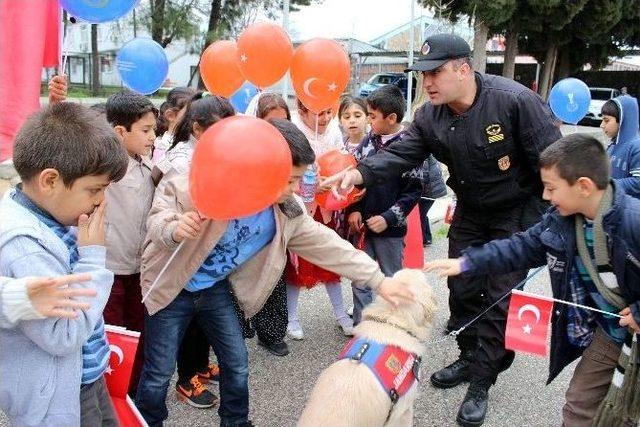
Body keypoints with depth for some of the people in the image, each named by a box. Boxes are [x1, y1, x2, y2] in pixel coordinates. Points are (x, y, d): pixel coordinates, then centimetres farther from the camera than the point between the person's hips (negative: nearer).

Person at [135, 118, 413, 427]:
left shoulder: (288, 211, -13)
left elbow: (326, 245, -7)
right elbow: (159, 216, -19)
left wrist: (378, 280, -8)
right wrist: (173, 230, -45)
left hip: (216, 288, 4)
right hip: (173, 286, -4)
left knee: (237, 364, 10)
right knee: (160, 372, 4)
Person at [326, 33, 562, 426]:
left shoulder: (514, 100, -26)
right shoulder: (430, 117, -9)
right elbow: (400, 155, -17)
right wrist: (359, 174, -36)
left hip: (517, 214, -6)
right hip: (470, 212, 6)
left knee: (500, 296, -1)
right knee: (461, 288, 13)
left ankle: (481, 382, 14)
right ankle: (470, 359, 35)